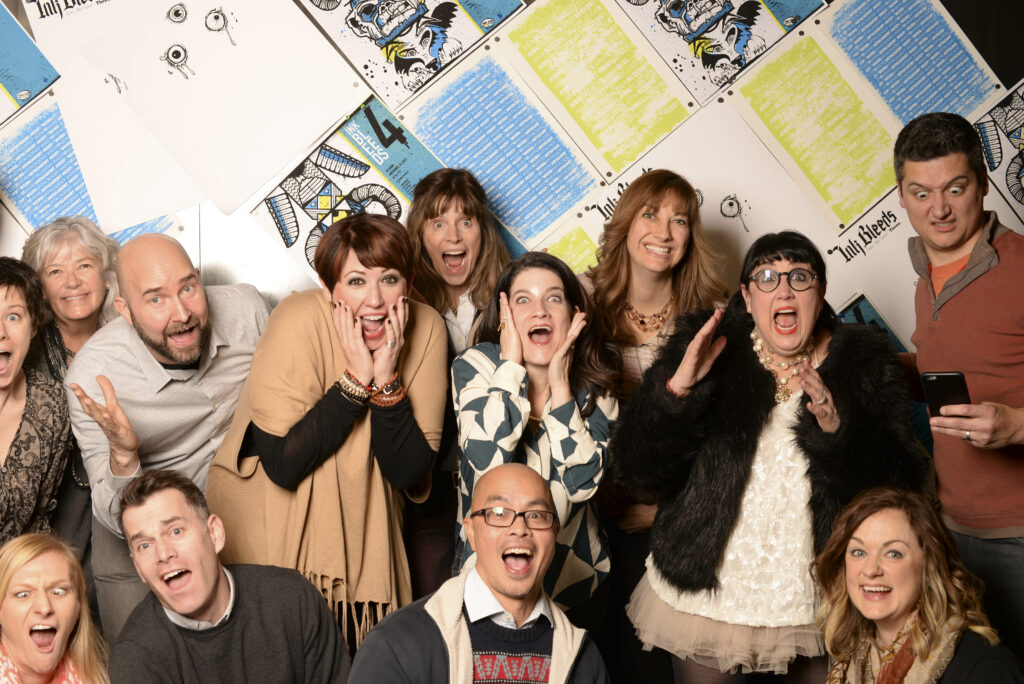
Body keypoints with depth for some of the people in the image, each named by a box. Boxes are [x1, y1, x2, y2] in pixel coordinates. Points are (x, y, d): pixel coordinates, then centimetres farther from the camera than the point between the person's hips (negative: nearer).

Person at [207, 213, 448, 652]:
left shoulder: (425, 329, -12)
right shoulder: (299, 323, -22)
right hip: (271, 516, -3)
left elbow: (409, 475, -13)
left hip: (361, 519, 3)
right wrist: (357, 379, -27)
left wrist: (387, 379, -25)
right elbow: (282, 465, -26)